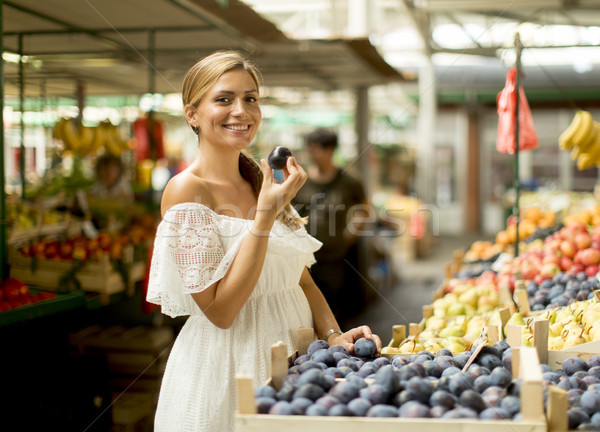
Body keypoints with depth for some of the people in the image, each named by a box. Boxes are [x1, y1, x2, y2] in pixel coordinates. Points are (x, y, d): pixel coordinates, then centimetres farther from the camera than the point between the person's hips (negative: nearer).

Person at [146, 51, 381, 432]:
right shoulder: (186, 191, -14)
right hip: (226, 367, -6)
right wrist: (266, 215, -22)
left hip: (291, 354, 6)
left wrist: (334, 335, -5)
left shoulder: (262, 182, 7)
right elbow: (219, 310, -20)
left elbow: (301, 279, 11)